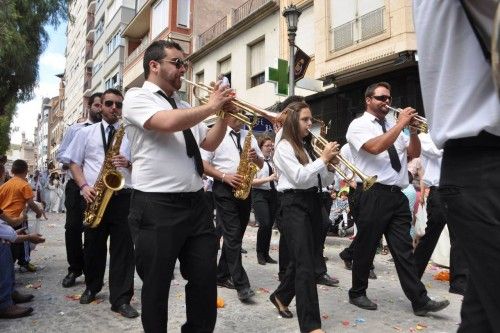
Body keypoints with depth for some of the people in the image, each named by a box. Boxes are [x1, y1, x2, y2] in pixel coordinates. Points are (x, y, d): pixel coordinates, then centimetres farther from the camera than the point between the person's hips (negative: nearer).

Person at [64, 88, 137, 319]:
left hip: (123, 196, -1)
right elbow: (74, 163, 8)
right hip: (95, 196, 1)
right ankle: (92, 287, 35)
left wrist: (128, 164, -14)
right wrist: (84, 186, -8)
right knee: (93, 245, 13)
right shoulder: (86, 133, 11)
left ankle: (121, 299, 5)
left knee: (123, 247, -3)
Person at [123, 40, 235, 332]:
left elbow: (209, 143, 21)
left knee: (206, 279, 13)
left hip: (196, 204, 7)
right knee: (157, 285, 10)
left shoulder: (184, 106, 17)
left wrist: (224, 114, 6)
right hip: (157, 207, -6)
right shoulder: (137, 97, -4)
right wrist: (211, 106, -11)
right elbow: (167, 123, -24)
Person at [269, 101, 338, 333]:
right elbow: (298, 177, -19)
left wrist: (330, 162, -6)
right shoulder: (284, 147, -7)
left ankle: (281, 296, 38)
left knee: (304, 259, 16)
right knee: (305, 264, -10)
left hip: (313, 202, 8)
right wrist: (323, 158, -15)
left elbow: (327, 178, 13)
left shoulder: (308, 147, 15)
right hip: (294, 205, -8)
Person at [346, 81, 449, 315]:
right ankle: (357, 293, 20)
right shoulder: (359, 125, -1)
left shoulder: (393, 128, 20)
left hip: (397, 195, 6)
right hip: (373, 195, -6)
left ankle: (420, 300, 11)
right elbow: (375, 147, -20)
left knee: (403, 249, 7)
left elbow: (414, 153, 16)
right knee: (366, 248, 4)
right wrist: (401, 123, -13)